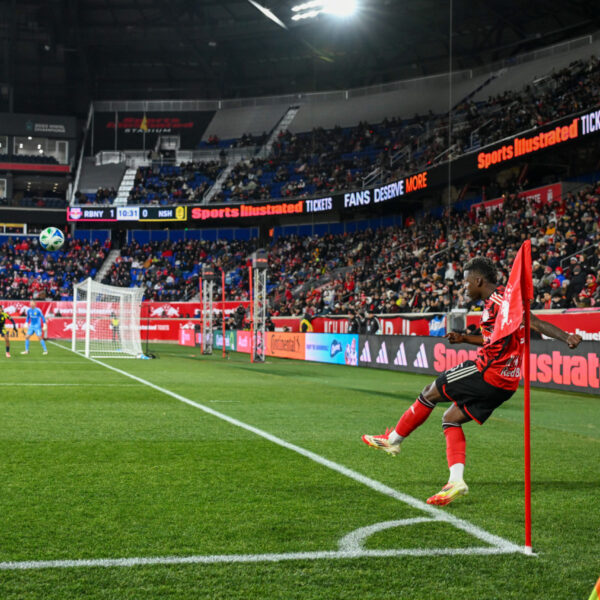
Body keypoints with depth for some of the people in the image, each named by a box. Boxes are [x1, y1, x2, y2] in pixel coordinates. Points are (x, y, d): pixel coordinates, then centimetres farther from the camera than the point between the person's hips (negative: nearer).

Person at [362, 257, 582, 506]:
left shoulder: (499, 300, -13)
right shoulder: (494, 301, 17)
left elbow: (535, 322, -22)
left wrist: (566, 337, -33)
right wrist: (465, 338, 28)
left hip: (487, 372, -10)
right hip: (505, 384, 10)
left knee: (430, 392, 7)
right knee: (451, 418, 15)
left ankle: (393, 439, 23)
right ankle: (456, 481, 3)